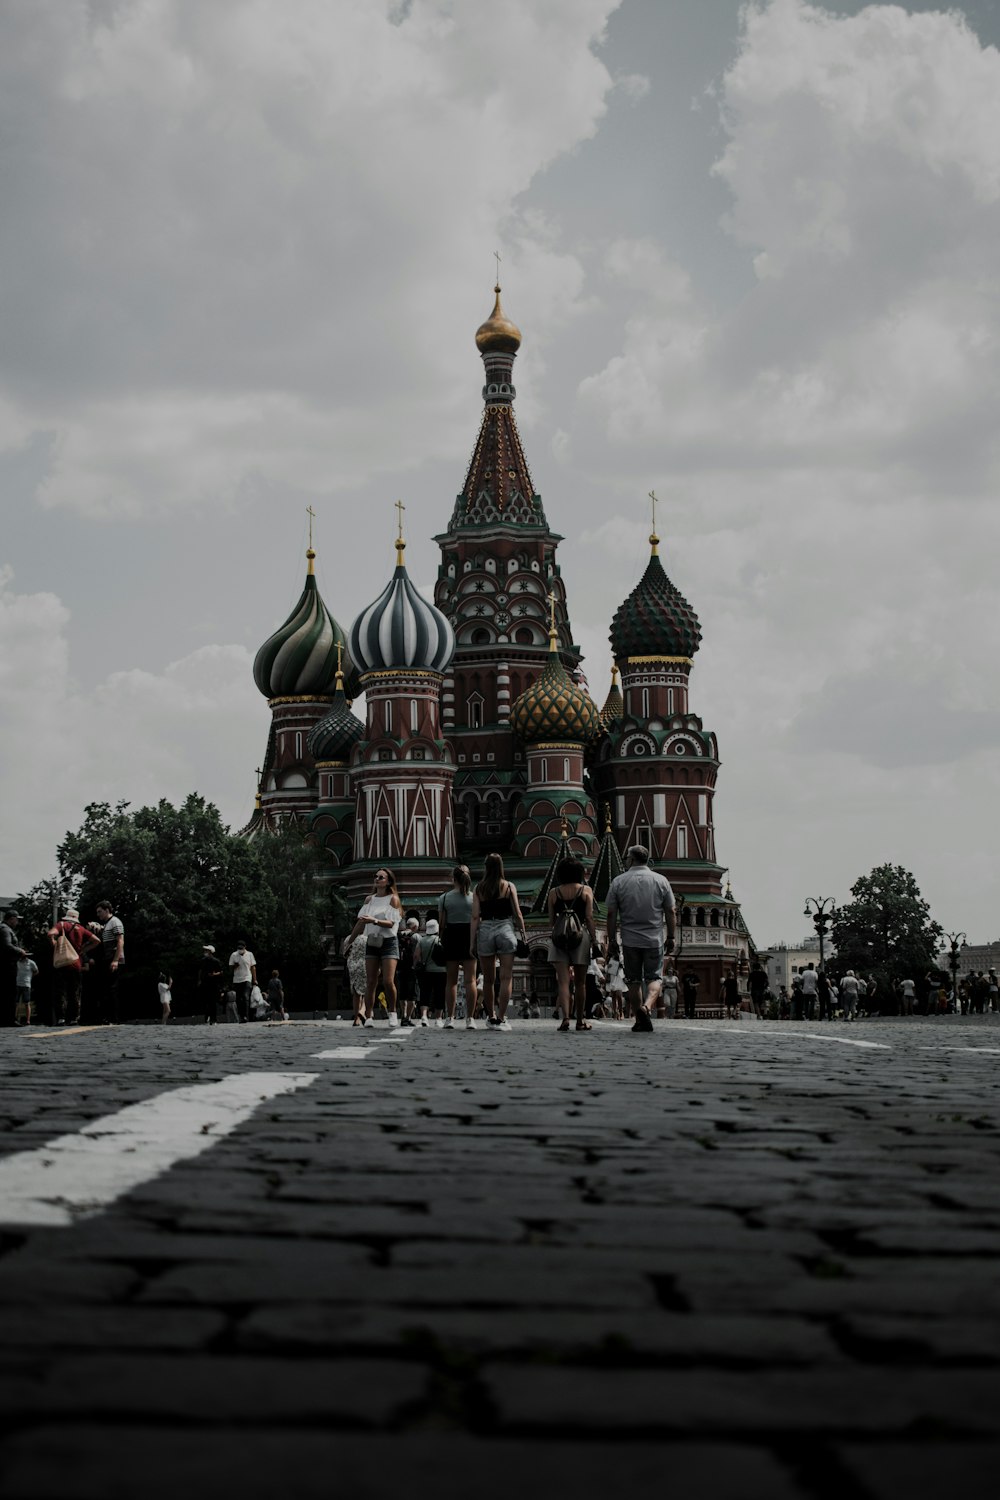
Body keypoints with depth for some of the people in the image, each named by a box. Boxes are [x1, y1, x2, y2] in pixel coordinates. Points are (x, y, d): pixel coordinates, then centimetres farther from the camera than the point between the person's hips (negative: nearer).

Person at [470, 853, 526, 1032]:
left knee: (488, 979, 13)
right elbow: (517, 914, 0)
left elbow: (475, 917, 1)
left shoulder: (479, 889, 3)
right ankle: (501, 1018, -11)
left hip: (485, 931, 2)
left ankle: (491, 1016, 24)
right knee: (506, 977, -3)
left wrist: (472, 942, 3)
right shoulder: (509, 887, 0)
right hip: (505, 930, -2)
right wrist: (523, 933, 12)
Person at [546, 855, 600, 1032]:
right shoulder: (585, 890, 1)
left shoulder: (554, 893, 5)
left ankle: (565, 1017, -19)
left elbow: (551, 920, 8)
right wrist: (594, 940, 0)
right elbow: (589, 918, -4)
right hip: (580, 935, -1)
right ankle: (580, 1020, 17)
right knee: (580, 981, 10)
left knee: (563, 981, -4)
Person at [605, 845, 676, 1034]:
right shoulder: (661, 880, 1)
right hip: (654, 940, 0)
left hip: (630, 940, 0)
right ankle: (647, 1007, -20)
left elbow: (611, 914, -1)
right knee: (653, 978, 6)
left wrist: (612, 940, 6)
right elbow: (670, 912, 1)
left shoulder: (618, 882, -1)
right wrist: (670, 937, 9)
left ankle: (640, 1021, 9)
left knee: (634, 980, 9)